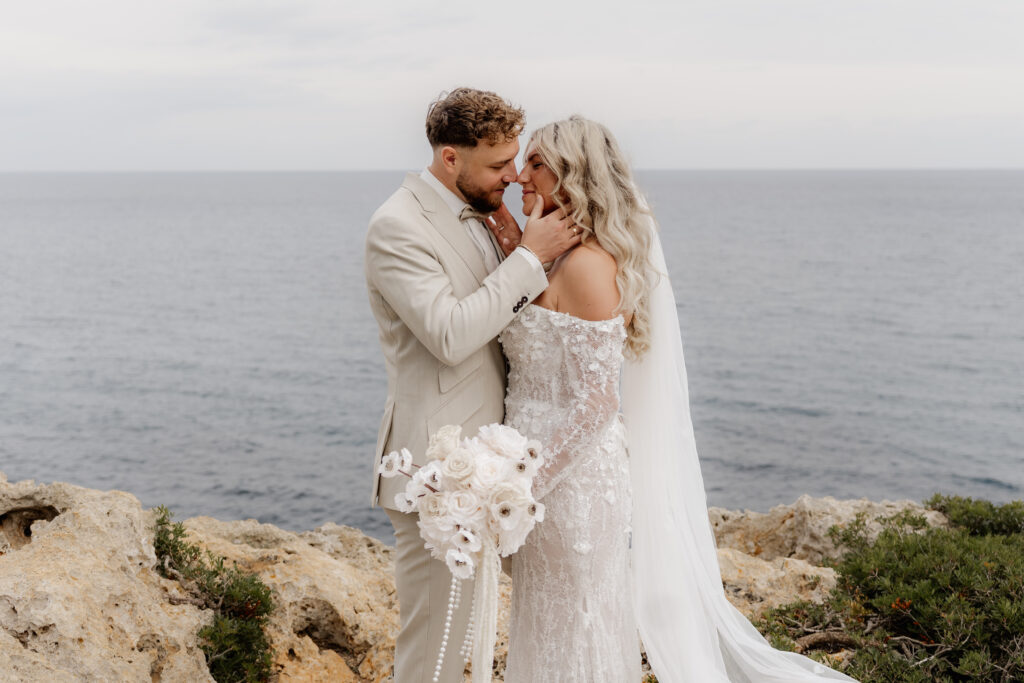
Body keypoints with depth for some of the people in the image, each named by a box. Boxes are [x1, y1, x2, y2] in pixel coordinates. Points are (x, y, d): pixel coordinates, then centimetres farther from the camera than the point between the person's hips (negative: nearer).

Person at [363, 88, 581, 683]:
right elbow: (450, 334, -25)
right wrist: (528, 256, -20)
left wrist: (515, 246, -2)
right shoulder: (398, 225, -16)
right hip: (436, 464, -9)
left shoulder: (478, 214, 11)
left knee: (462, 619, 21)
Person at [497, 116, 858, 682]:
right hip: (559, 472, 9)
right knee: (551, 626, 22)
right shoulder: (564, 260, 9)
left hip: (575, 481, -9)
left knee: (573, 633, 7)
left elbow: (595, 402, -23)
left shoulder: (586, 265, -21)